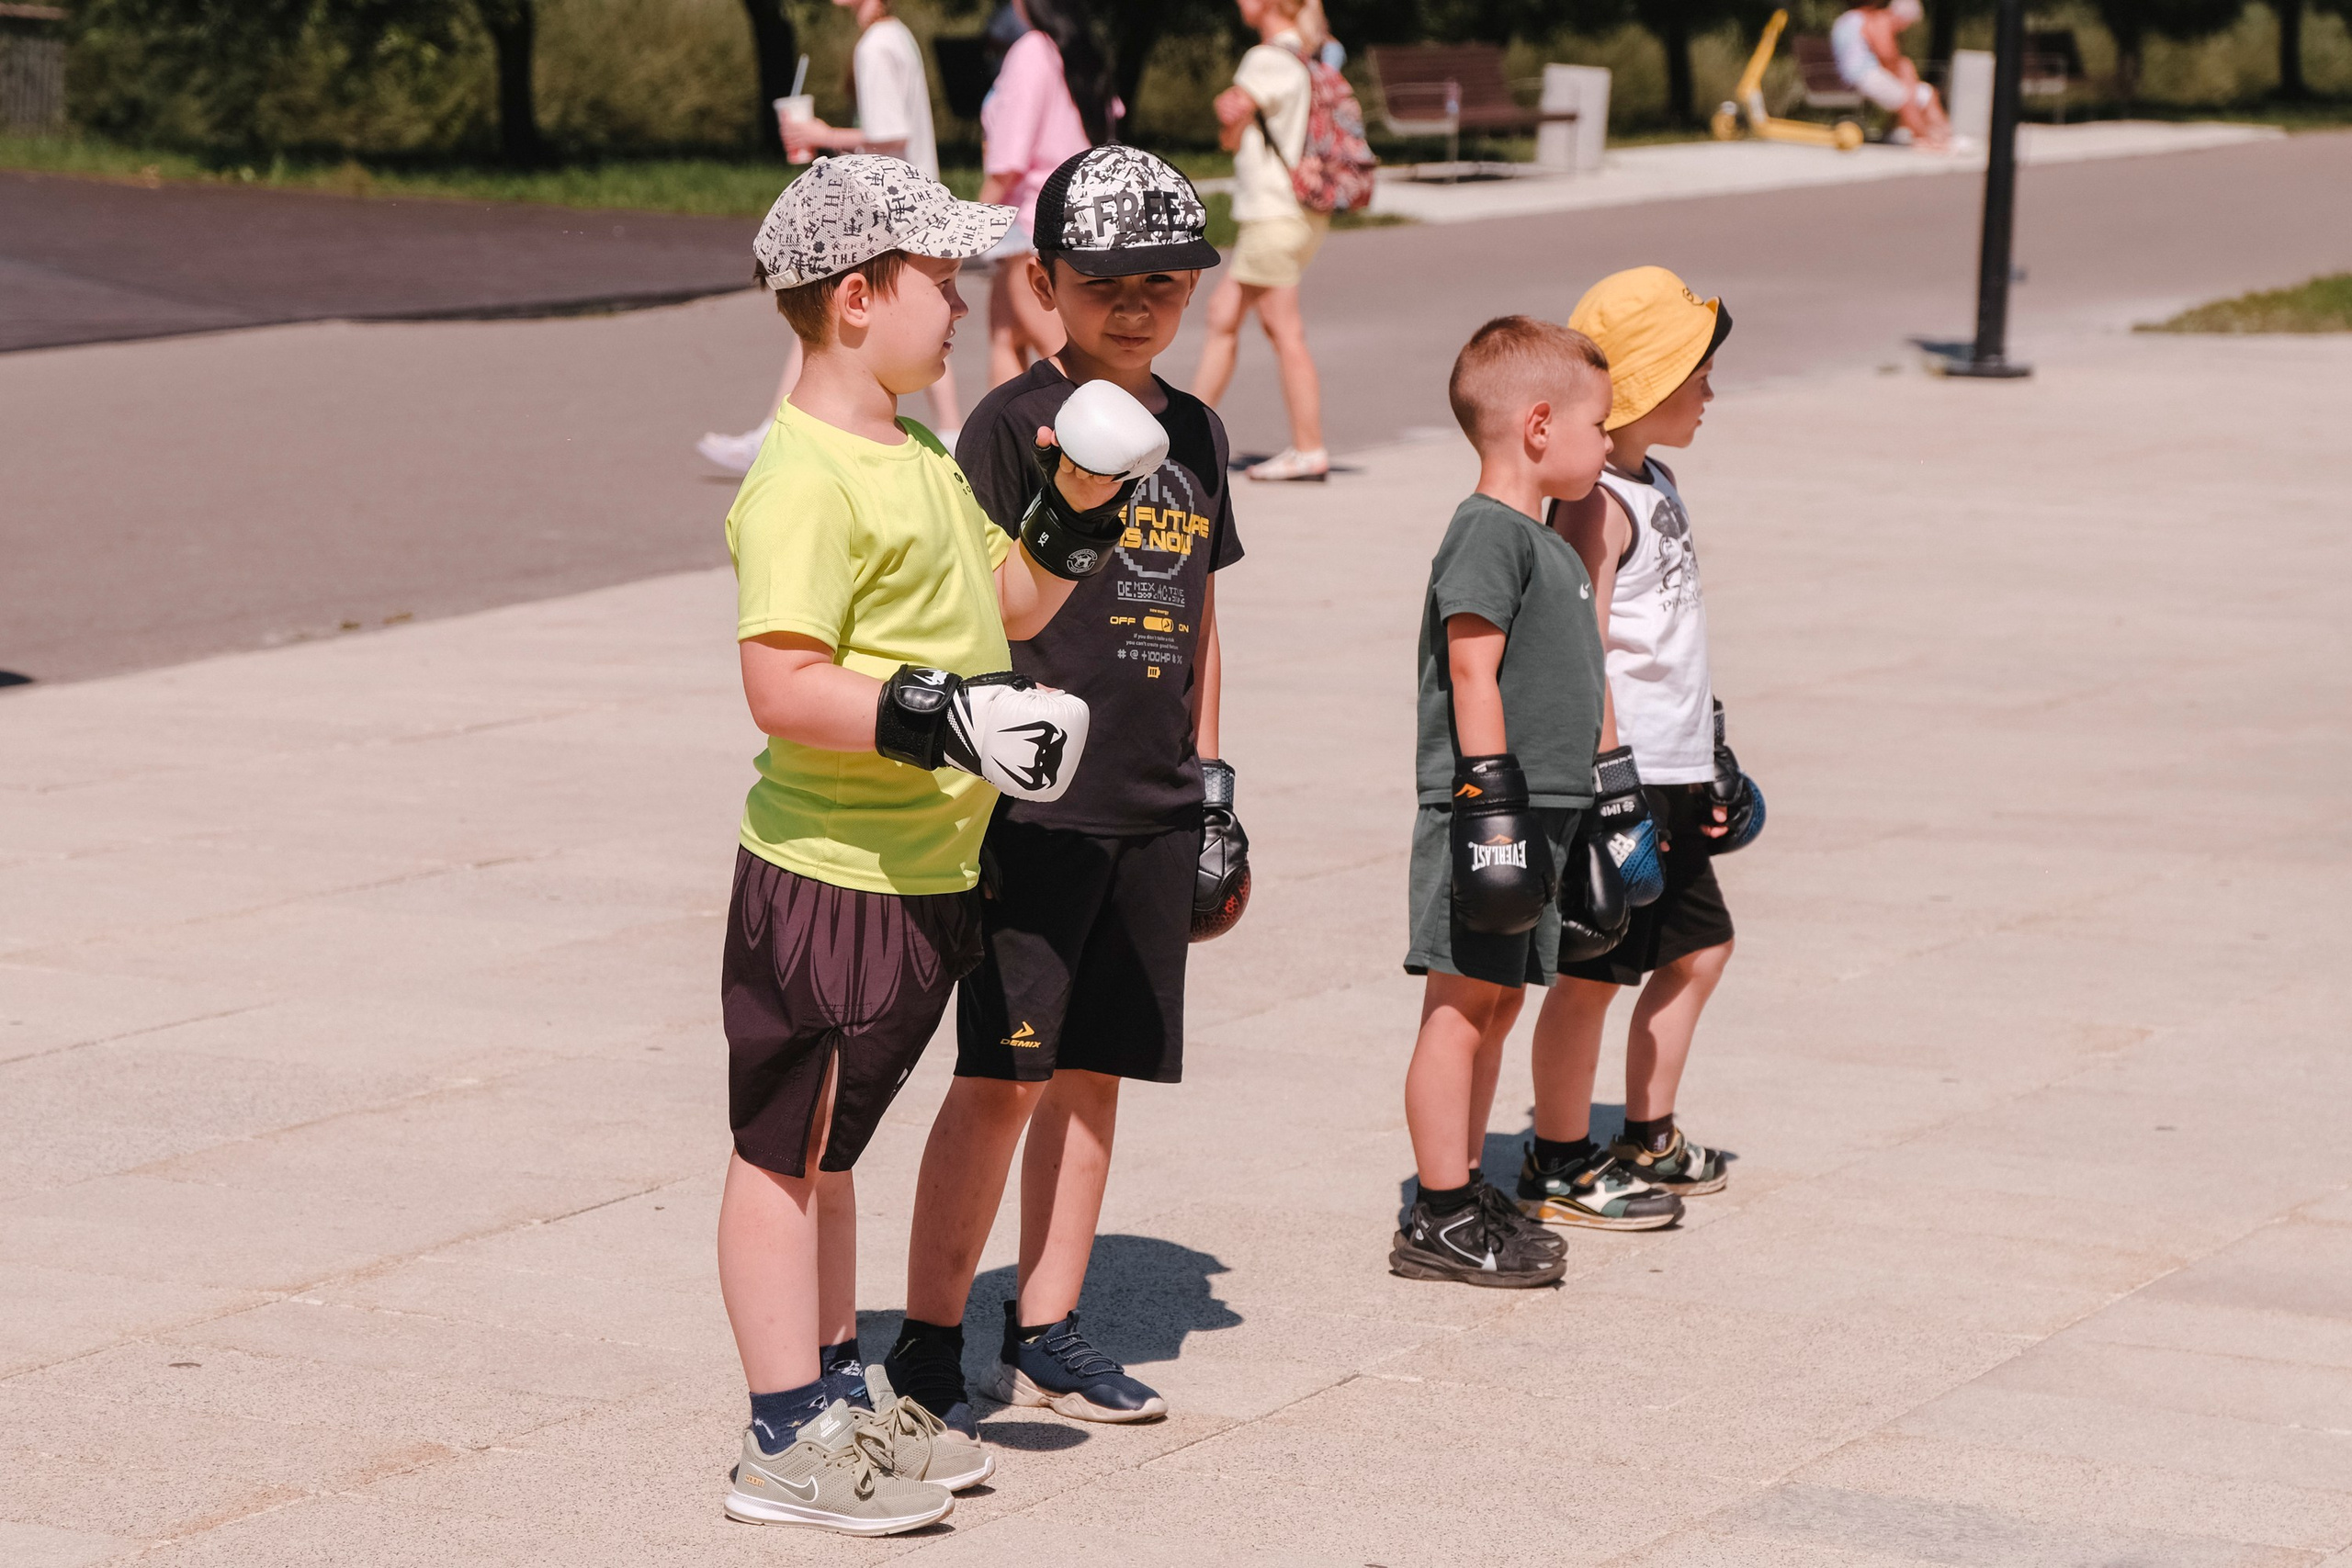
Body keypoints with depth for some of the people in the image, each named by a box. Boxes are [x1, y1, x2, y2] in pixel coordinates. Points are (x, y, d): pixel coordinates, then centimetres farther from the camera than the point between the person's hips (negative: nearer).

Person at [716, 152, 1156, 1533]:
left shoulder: (920, 457, 12)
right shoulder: (805, 482, -19)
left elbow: (1003, 612, 22)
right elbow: (783, 687, -26)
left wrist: (1077, 521, 7)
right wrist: (946, 718, -31)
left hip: (924, 871, 10)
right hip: (828, 878, -10)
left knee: (828, 1145, 20)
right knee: (783, 1151, 1)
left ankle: (841, 1393, 30)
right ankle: (788, 1444, 8)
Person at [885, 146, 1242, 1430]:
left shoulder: (1194, 433, 13)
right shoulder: (1015, 423, -6)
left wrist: (1211, 781, 18)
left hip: (1151, 803, 6)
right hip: (1037, 796, -6)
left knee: (1095, 1070, 10)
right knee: (1004, 1073, -7)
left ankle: (1045, 1335, 19)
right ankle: (929, 1339, 1)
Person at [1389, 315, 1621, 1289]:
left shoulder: (1543, 542, 18)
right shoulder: (1489, 533, -13)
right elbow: (1472, 671, -19)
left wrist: (1566, 808, 26)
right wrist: (1491, 789, -23)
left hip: (1537, 813, 10)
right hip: (1489, 809, -10)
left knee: (1498, 1005, 13)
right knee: (1463, 1008, -6)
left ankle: (1465, 1194, 20)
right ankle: (1439, 1218, -3)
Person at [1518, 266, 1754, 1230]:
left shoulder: (1657, 485, 14)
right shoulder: (1597, 505, -16)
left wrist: (1704, 766, 24)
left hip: (1669, 774, 10)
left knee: (1699, 947, 17)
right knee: (1594, 970, -2)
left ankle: (1648, 1141, 28)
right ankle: (1559, 1165, 7)